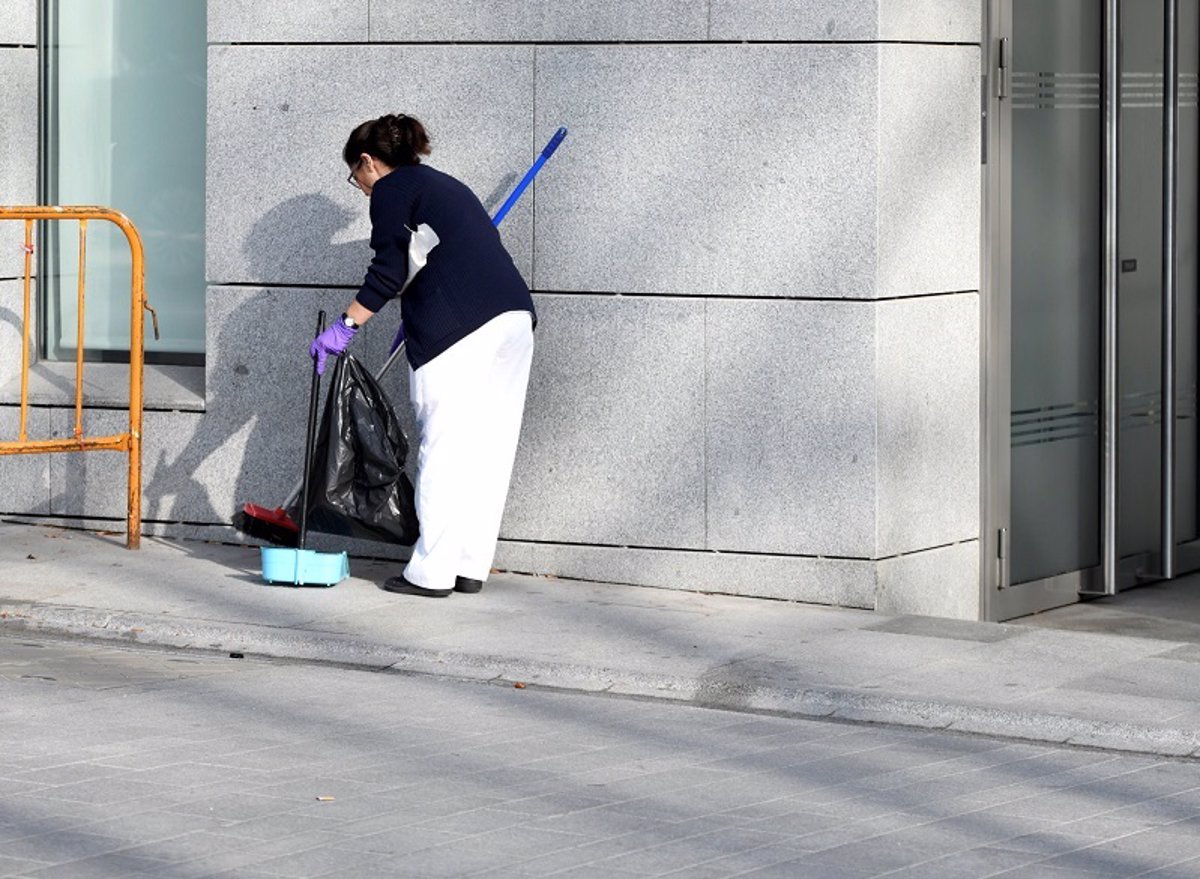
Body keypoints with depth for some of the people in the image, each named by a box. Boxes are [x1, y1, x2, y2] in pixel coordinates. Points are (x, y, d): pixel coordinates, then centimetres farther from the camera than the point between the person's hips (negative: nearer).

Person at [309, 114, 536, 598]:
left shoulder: (391, 190, 4)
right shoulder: (442, 185, 28)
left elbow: (389, 272, -6)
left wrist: (346, 325, -3)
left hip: (458, 324, -8)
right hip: (515, 315, 8)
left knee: (445, 445, -5)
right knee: (489, 446, 8)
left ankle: (432, 572, -4)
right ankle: (470, 567, 10)